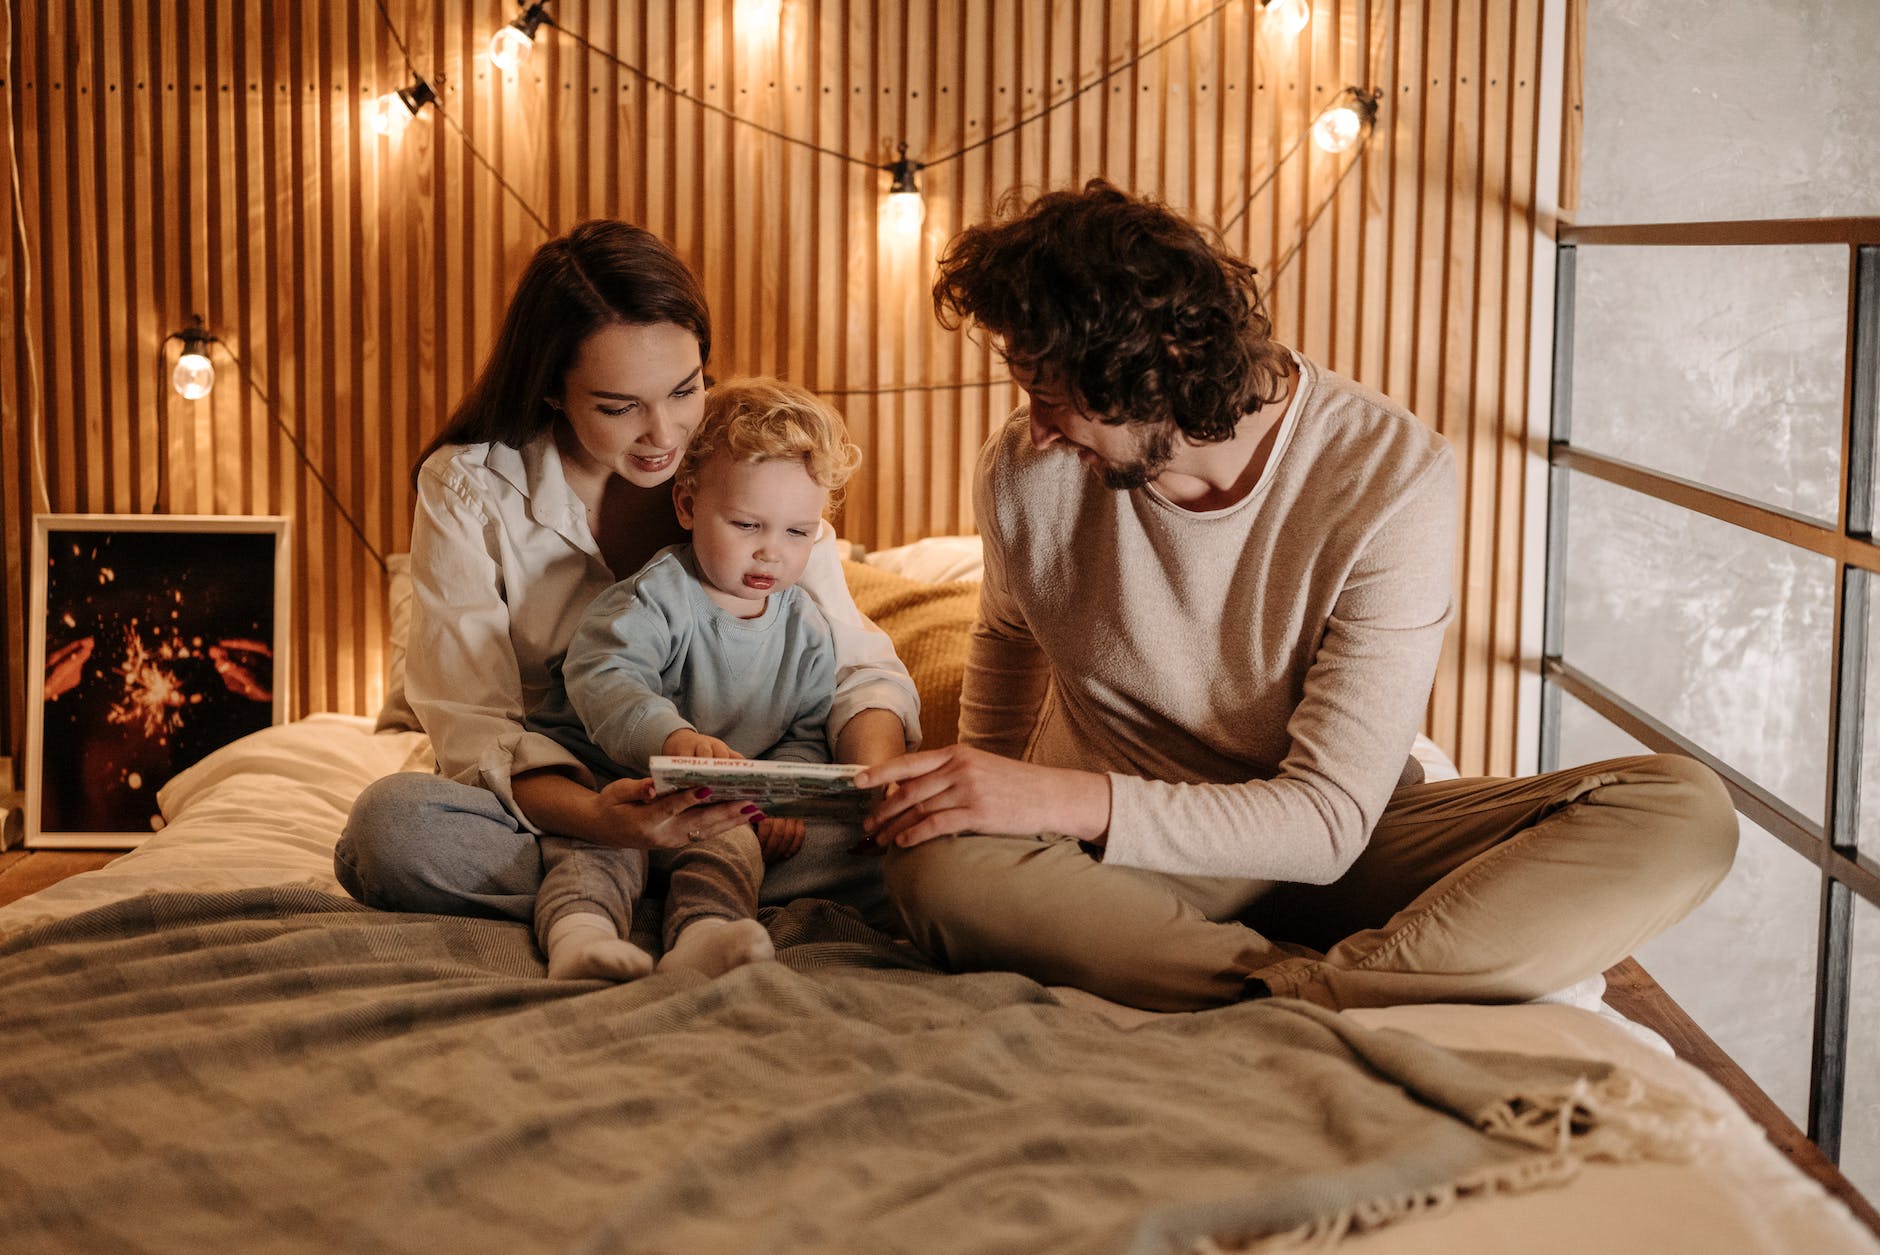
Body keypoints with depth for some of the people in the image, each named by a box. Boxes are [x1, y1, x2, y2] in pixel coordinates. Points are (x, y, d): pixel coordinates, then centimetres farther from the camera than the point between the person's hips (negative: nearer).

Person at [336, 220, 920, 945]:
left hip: (697, 802, 2)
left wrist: (879, 771, -30)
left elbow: (855, 665, -6)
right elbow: (473, 724, -19)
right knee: (393, 824, -35)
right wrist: (597, 817, -40)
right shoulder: (468, 490, -12)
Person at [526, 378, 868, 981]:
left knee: (735, 842, -27)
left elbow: (805, 734, 11)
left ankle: (703, 937, -52)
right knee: (600, 843, -31)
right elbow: (601, 680, -29)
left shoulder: (807, 631, 5)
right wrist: (674, 737, -48)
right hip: (601, 779, -3)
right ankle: (579, 932, -56)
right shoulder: (659, 597, -14)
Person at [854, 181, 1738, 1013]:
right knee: (939, 868, -35)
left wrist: (1066, 799, -29)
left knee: (1686, 812, -24)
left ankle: (1288, 1002, -37)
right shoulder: (1026, 472, -8)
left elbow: (1328, 818, -22)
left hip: (1337, 847, 0)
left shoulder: (1393, 476, -18)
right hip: (1111, 860, 1)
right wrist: (989, 795, 8)